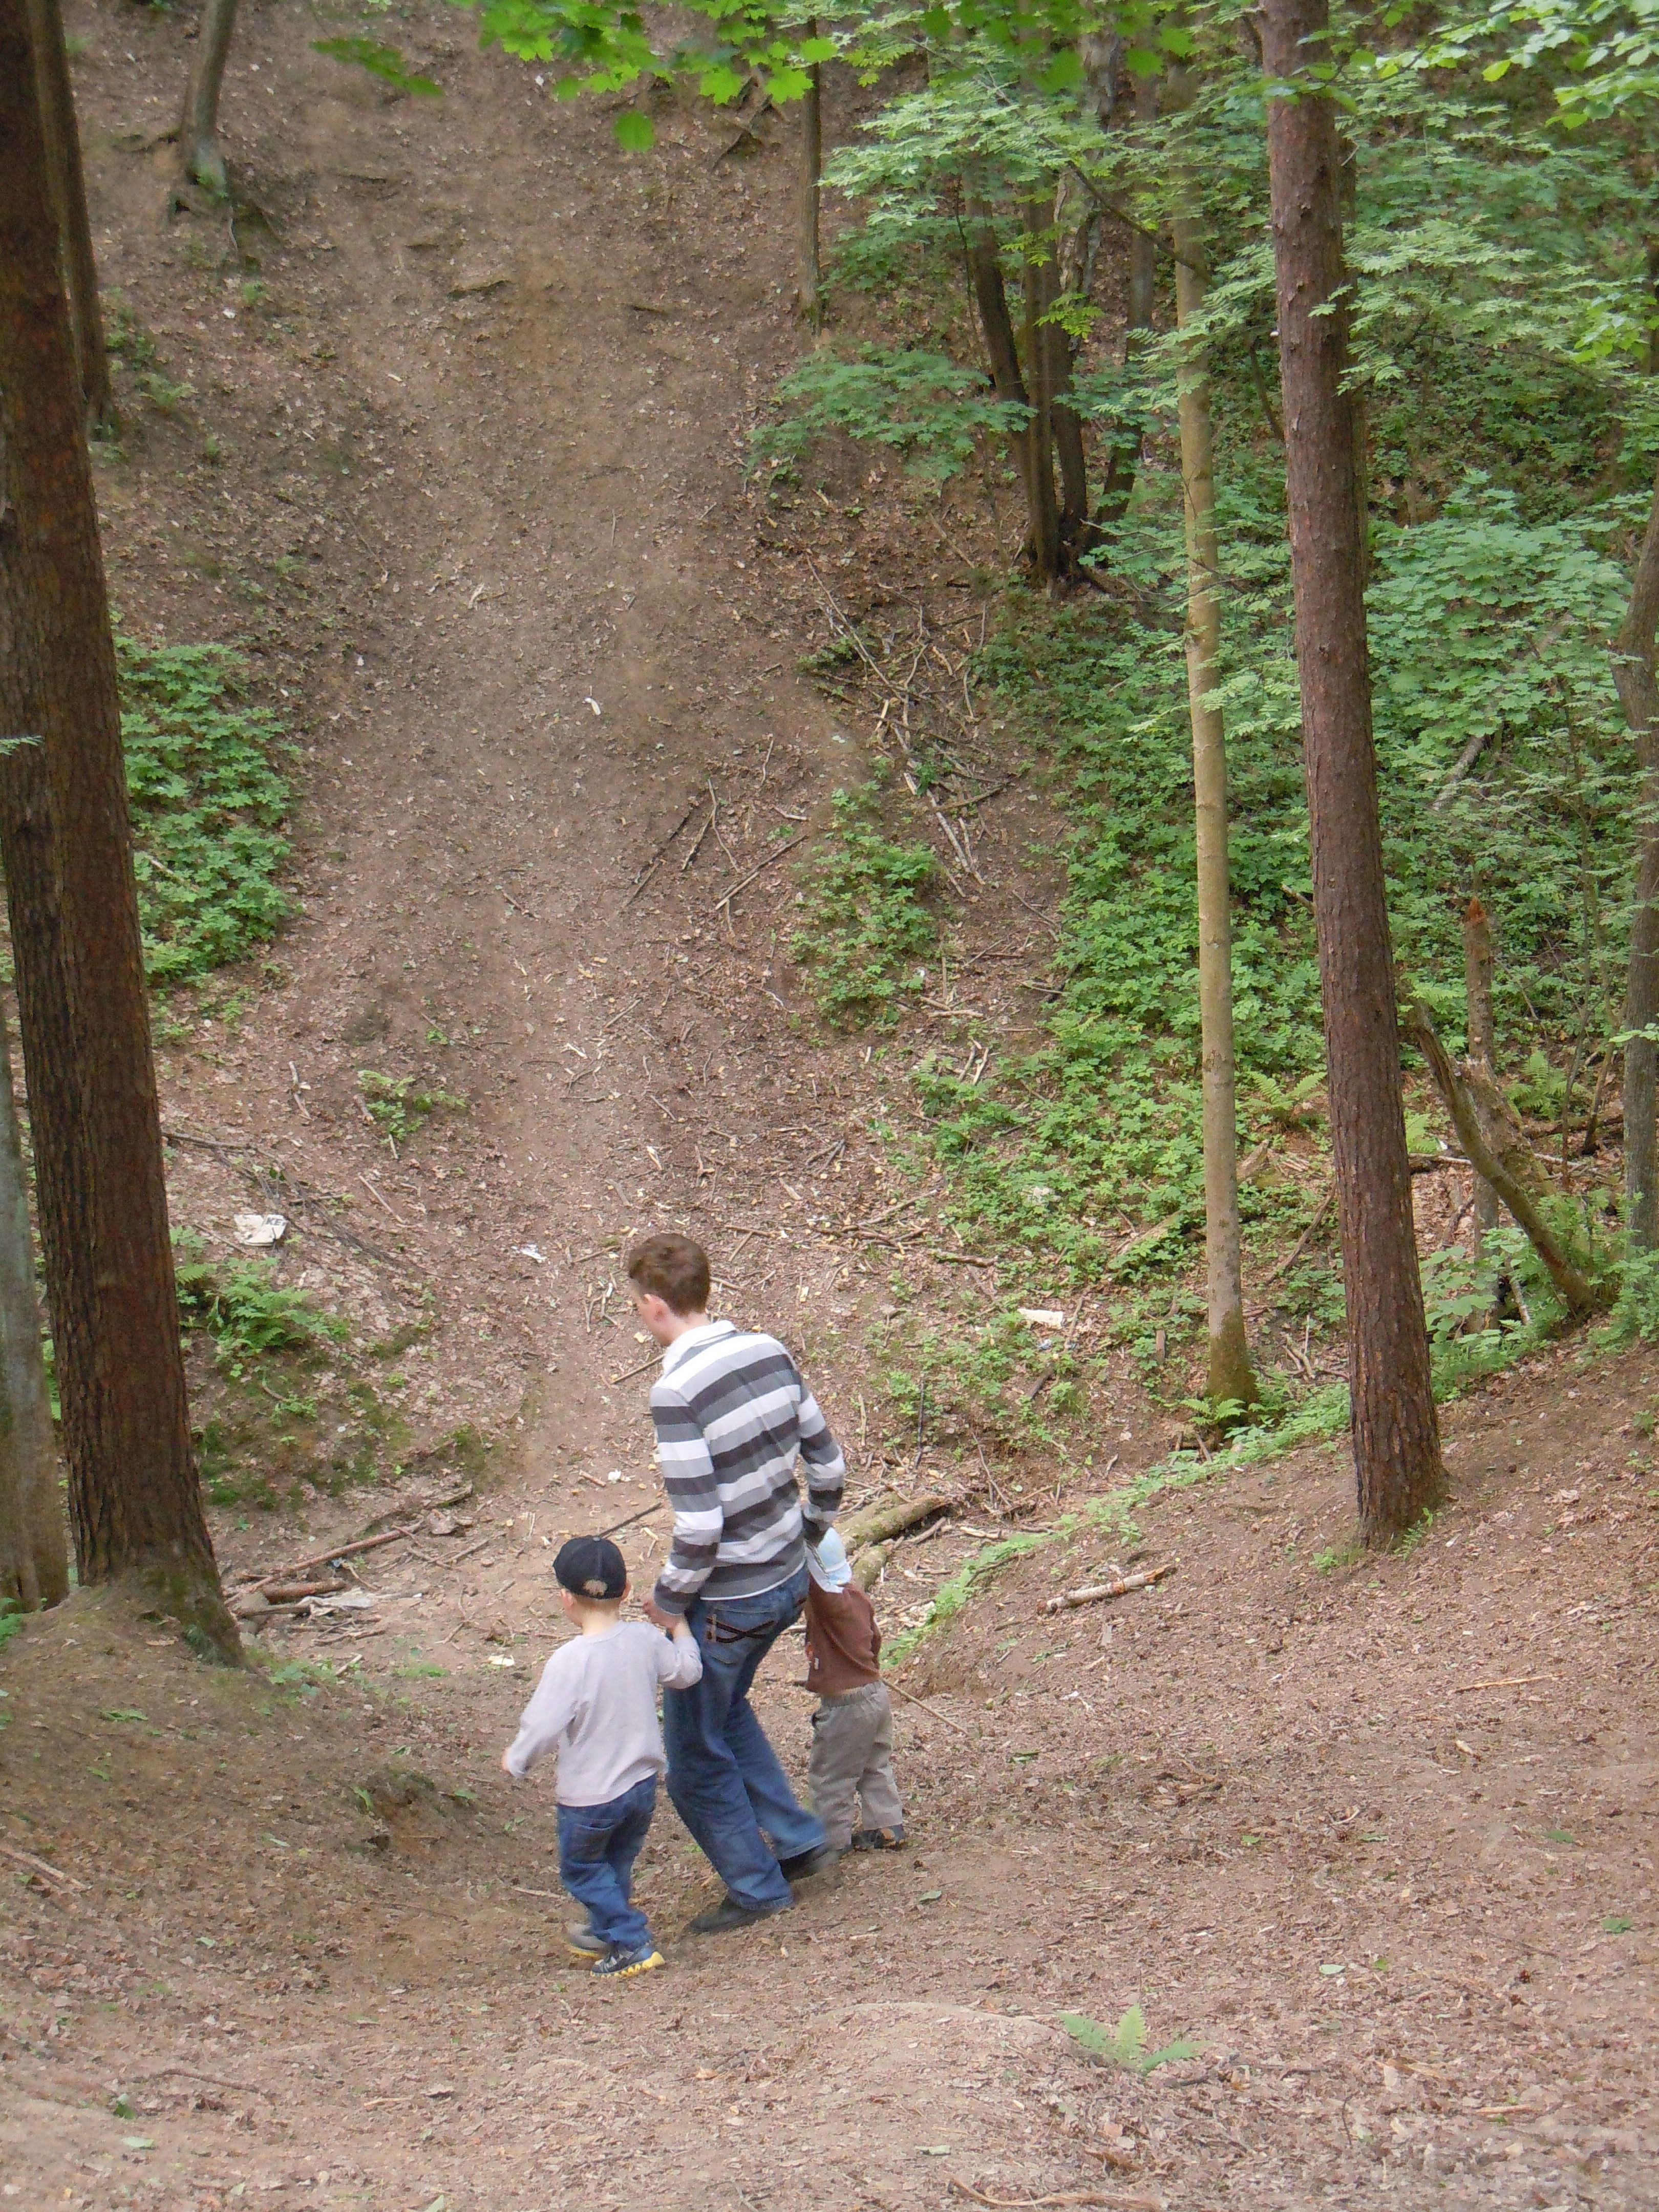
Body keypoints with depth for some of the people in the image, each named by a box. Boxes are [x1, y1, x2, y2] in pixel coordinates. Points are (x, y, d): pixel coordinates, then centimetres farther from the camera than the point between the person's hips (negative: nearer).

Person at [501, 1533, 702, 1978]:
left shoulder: (569, 1661, -25)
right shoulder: (645, 1640, -9)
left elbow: (542, 1727, -23)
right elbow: (686, 1671, 9)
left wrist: (516, 1760, -3)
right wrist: (678, 1625, 25)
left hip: (588, 1795, -6)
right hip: (643, 1783, 6)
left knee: (580, 1869, 16)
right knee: (618, 1865, 25)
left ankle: (632, 1943, 11)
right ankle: (604, 1932, 43)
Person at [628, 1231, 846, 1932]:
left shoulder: (676, 1391, -26)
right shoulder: (770, 1353, -3)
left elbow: (699, 1528, -27)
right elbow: (829, 1465, 5)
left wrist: (669, 1599, -10)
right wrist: (808, 1538, 21)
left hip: (726, 1603, -8)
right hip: (788, 1581, 8)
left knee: (695, 1754, 14)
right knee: (725, 1710, 31)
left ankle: (757, 1886, 25)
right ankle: (798, 1840, 34)